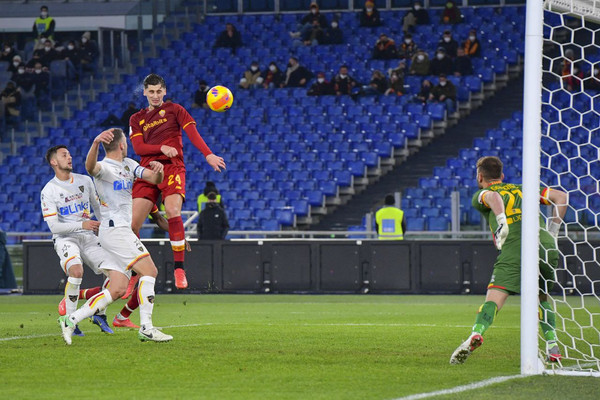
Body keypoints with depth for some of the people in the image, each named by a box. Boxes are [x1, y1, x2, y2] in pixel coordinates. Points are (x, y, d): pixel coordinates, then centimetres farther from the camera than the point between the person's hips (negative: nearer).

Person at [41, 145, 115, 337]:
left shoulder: (85, 181, 8)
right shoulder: (48, 191, -7)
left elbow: (97, 207, 23)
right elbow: (54, 226, -13)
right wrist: (82, 224, -23)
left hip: (88, 238, 5)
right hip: (65, 239, -5)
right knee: (76, 271, -34)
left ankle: (99, 314, 10)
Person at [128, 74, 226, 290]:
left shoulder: (174, 110, 12)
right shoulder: (136, 119, 19)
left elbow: (192, 133, -1)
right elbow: (138, 147, 5)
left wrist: (208, 155, -16)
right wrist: (162, 148, -13)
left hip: (172, 167, -3)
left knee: (172, 211, -27)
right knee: (133, 222, -7)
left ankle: (179, 269, -24)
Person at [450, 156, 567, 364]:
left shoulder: (480, 195, 19)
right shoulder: (522, 189, 31)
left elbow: (493, 196, -7)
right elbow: (561, 197, 22)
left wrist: (501, 223, -16)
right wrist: (552, 232, 24)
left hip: (514, 248, -4)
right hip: (546, 246, 4)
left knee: (494, 298, -13)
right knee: (542, 300, 23)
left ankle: (476, 333, -39)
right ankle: (553, 347, 8)